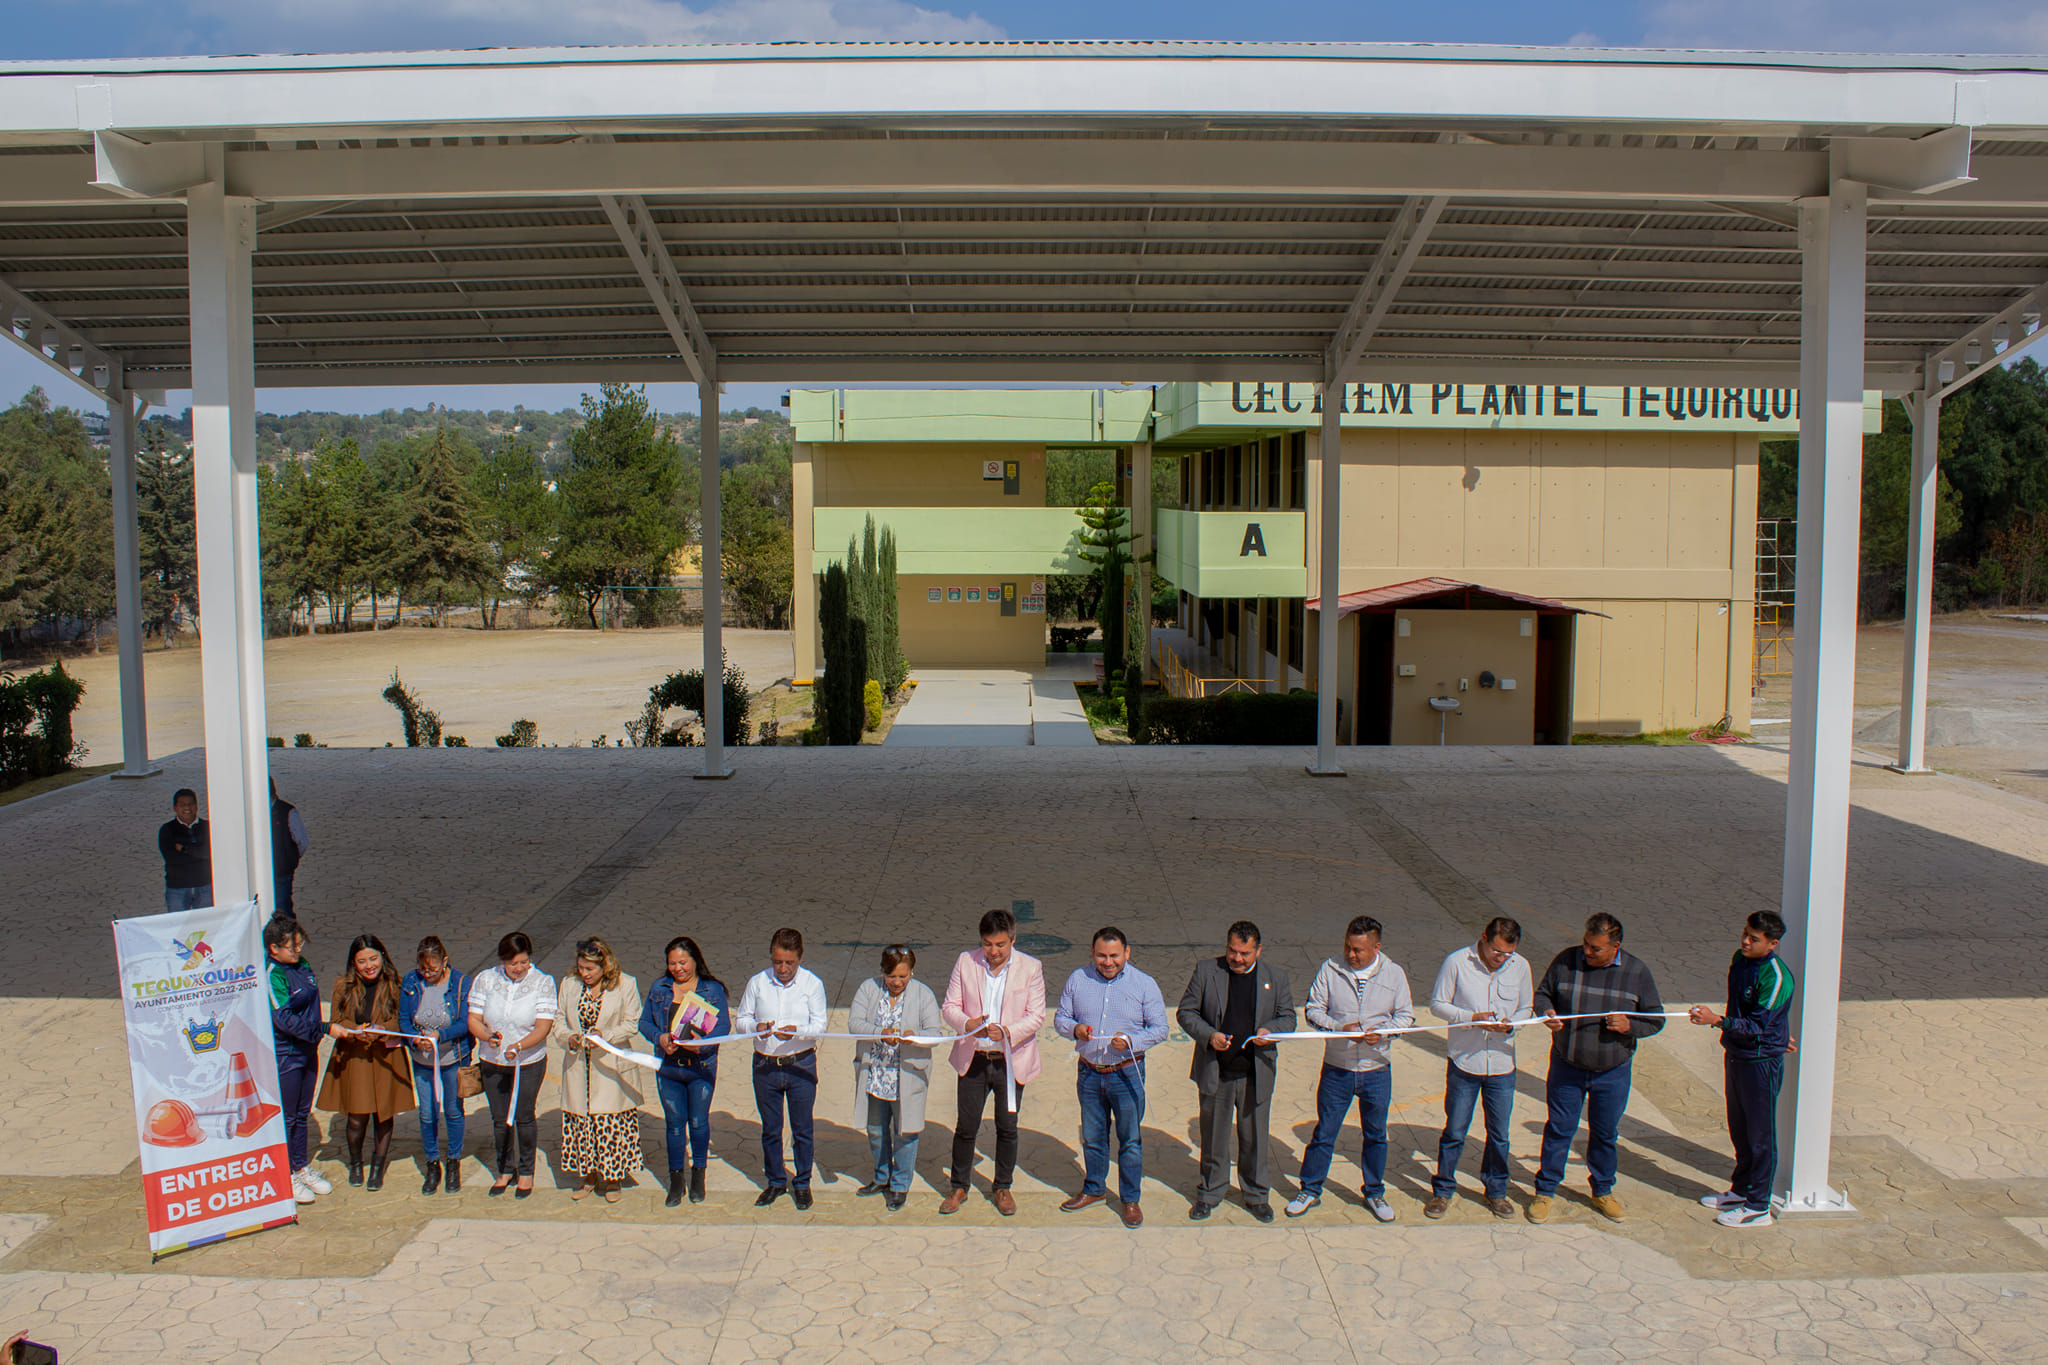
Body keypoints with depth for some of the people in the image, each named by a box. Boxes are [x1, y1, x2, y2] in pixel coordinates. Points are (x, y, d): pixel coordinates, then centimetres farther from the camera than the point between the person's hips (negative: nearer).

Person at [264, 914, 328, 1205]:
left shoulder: (303, 965, 4)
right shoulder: (272, 976, -20)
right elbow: (284, 1019, -25)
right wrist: (325, 1029, -25)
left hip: (307, 1050, 7)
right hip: (284, 1054, -7)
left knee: (302, 1113, 18)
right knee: (286, 1118, 5)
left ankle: (302, 1167, 31)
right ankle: (286, 1175, 18)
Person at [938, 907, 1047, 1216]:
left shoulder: (1031, 968, -7)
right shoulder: (966, 962, -2)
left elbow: (1036, 1016, -8)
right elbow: (949, 1006, 0)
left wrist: (1008, 1032, -24)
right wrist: (967, 1024, -21)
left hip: (1011, 1061, -1)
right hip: (973, 1060, 1)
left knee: (1007, 1128, 11)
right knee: (965, 1127, 6)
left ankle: (1002, 1187, 30)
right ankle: (959, 1187, 26)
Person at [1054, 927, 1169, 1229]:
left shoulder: (1144, 984, -6)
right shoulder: (1078, 979, 1)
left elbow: (1160, 1028, -5)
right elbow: (1060, 1019, 6)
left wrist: (1131, 1041, -22)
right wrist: (1074, 1029, -17)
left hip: (1127, 1073, -2)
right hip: (1089, 1072, 3)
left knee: (1130, 1139, 5)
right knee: (1092, 1136, 16)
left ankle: (1130, 1199, 21)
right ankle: (1094, 1189, 36)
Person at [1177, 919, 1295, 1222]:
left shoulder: (1276, 978, 2)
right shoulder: (1205, 970, -2)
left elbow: (1288, 1017, 7)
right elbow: (1186, 1011, 0)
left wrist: (1269, 1030, -14)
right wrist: (1208, 1035, -17)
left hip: (1257, 1074, 1)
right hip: (1214, 1072, 0)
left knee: (1254, 1137, 11)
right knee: (1213, 1137, 12)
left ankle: (1256, 1194, 30)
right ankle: (1211, 1192, 30)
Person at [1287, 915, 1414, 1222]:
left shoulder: (1394, 974, -2)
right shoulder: (1331, 969, -6)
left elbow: (1406, 1015, 4)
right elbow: (1314, 1009, -2)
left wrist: (1382, 1032, -14)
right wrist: (1338, 1027, -19)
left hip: (1376, 1072, 1)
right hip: (1336, 1069, -1)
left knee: (1375, 1135, 15)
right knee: (1324, 1132, 8)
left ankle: (1374, 1192, 34)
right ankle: (1310, 1190, 24)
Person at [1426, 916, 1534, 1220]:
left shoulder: (1520, 966, -3)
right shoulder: (1456, 963, -11)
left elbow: (1524, 1009, 9)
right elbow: (1437, 1004, -5)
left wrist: (1510, 1024, -13)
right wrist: (1471, 1017, -19)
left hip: (1502, 1065, 2)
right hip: (1464, 1062, -2)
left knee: (1499, 1135, 13)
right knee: (1454, 1132, 7)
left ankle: (1496, 1191, 32)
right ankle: (1443, 1191, 24)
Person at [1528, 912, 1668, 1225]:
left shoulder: (1637, 971, -7)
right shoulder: (1566, 960, -9)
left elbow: (1656, 1018, 0)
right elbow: (1543, 993, 5)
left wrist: (1630, 1026, -19)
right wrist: (1546, 1012, -17)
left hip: (1613, 1072, 1)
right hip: (1567, 1067, -1)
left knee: (1605, 1133, 15)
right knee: (1559, 1128, 7)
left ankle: (1603, 1191, 35)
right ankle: (1544, 1191, 22)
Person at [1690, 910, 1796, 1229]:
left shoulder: (1776, 978, -23)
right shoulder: (1740, 959, 3)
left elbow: (1757, 1026, -26)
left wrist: (1717, 1020, -33)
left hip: (1761, 1062, -8)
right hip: (1736, 1055, 8)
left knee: (1760, 1136, 3)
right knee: (1739, 1130, 19)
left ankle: (1758, 1207, 13)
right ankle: (1740, 1190, 34)